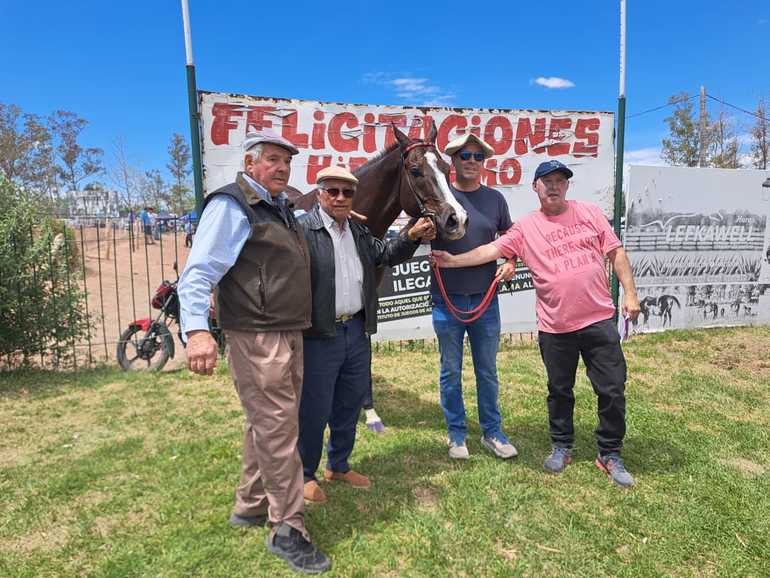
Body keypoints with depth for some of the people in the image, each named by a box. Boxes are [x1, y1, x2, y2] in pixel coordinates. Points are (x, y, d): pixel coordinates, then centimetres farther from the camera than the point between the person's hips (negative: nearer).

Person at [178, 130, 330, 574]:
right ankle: (289, 529, 11)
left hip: (291, 335, 9)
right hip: (257, 339, -9)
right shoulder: (231, 206, -10)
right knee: (278, 427, -4)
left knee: (267, 424, 18)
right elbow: (200, 271, -19)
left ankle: (251, 506, 35)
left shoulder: (282, 208, 17)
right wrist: (196, 328, -32)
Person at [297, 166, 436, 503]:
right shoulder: (303, 229, -11)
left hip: (356, 331, 7)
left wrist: (412, 237, 4)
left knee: (350, 405, 18)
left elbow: (386, 255, 21)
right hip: (319, 336, -7)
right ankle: (305, 474, 25)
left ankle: (338, 465, 37)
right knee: (314, 410, 5)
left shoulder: (359, 232, 13)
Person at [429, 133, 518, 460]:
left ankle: (492, 432, 29)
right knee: (451, 372, 10)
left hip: (485, 298, 2)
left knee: (487, 371, 13)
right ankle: (456, 434, 26)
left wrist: (511, 264, -5)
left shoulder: (494, 199, 4)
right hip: (447, 299, -2)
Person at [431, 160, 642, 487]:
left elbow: (616, 252, 5)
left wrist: (630, 293, -2)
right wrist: (454, 260, -20)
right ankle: (561, 447, 34)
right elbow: (493, 250, -7)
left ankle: (610, 455, 24)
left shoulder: (589, 212, 4)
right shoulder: (525, 228, 1)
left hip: (599, 321, 1)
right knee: (559, 391, 14)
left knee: (612, 390, 5)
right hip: (555, 327, 0)